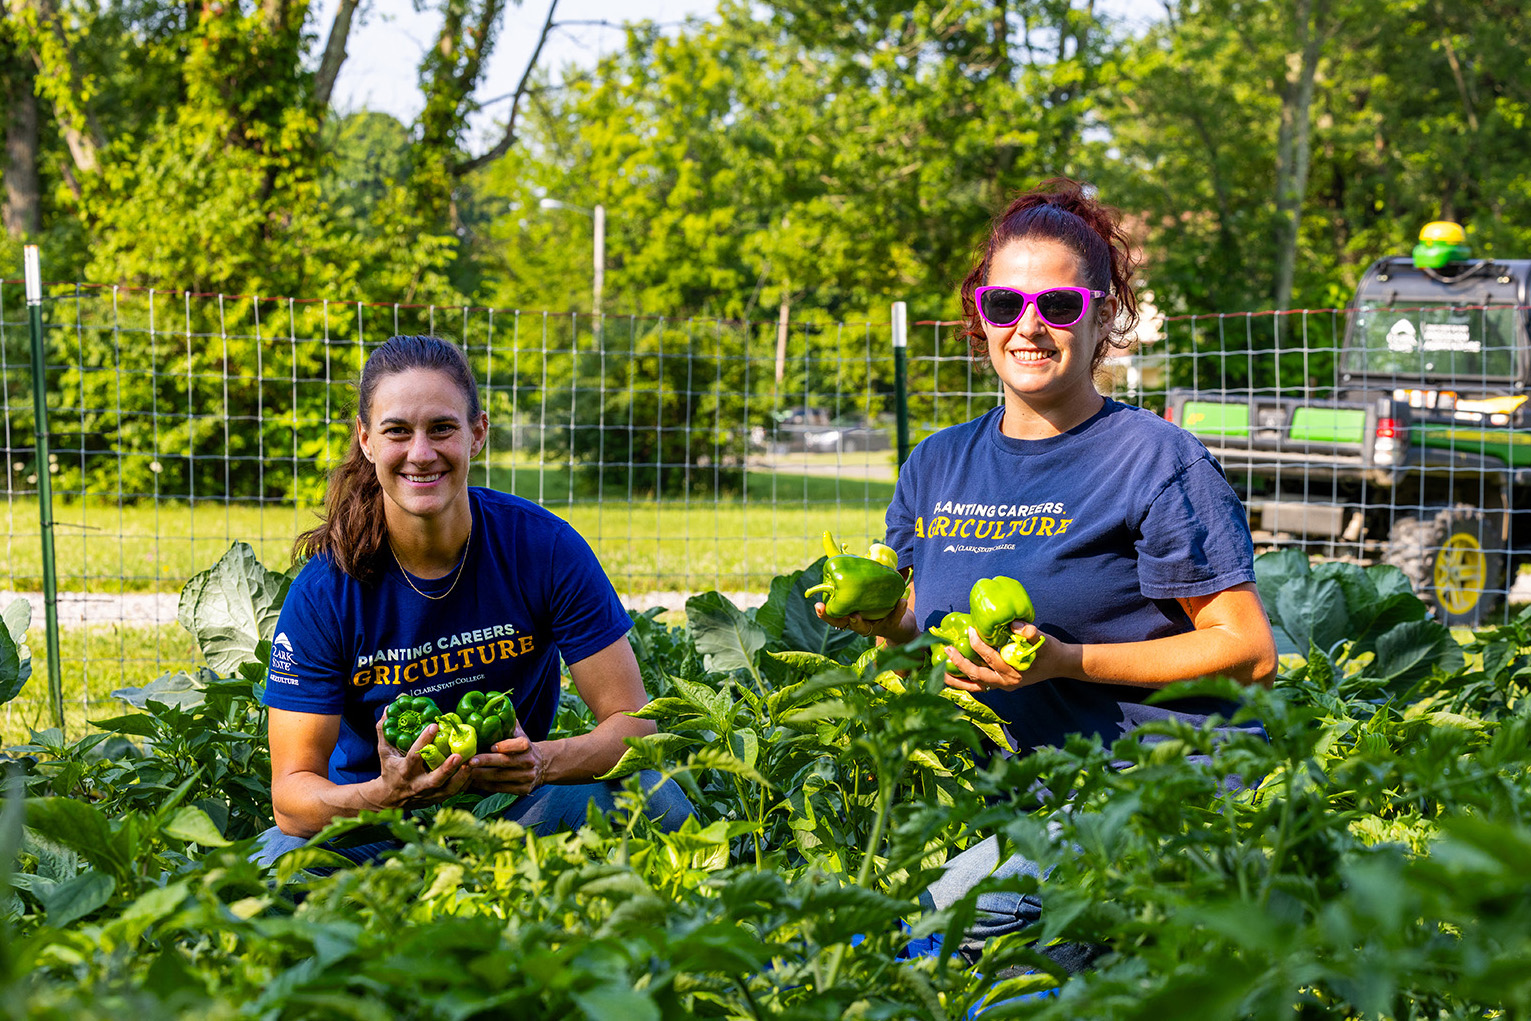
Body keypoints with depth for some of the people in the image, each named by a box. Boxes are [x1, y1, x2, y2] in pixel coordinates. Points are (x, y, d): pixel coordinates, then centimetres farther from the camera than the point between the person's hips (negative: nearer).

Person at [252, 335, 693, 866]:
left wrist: (541, 762, -35)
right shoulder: (323, 592, -16)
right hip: (372, 821, -2)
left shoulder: (545, 548, -14)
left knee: (655, 797, -27)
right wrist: (388, 793, -40)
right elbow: (292, 792, -17)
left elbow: (633, 722, -13)